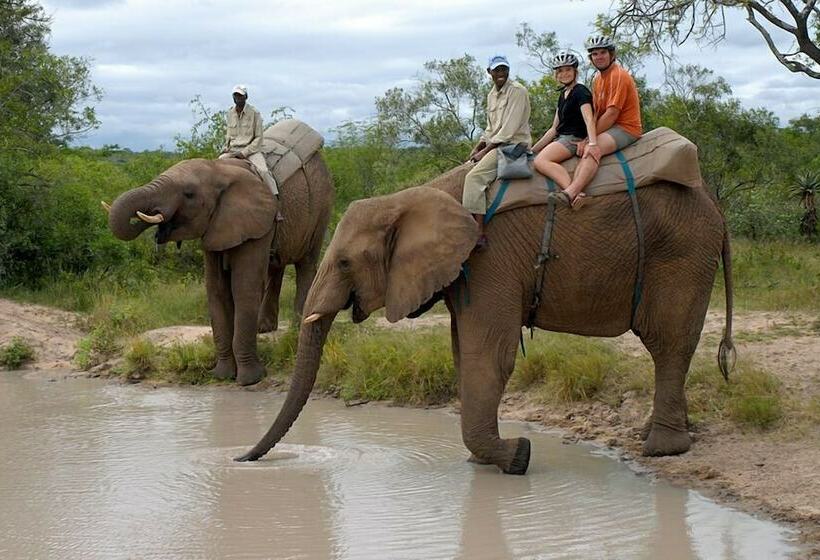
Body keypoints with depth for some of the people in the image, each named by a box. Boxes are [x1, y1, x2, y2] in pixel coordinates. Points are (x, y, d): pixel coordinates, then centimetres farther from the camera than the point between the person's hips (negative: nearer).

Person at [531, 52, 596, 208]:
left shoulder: (580, 92, -7)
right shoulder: (563, 94, 20)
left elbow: (589, 120, -23)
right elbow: (554, 129, 21)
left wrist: (593, 144, -40)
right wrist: (532, 150, 17)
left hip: (574, 139, -10)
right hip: (561, 139, 10)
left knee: (540, 161, -31)